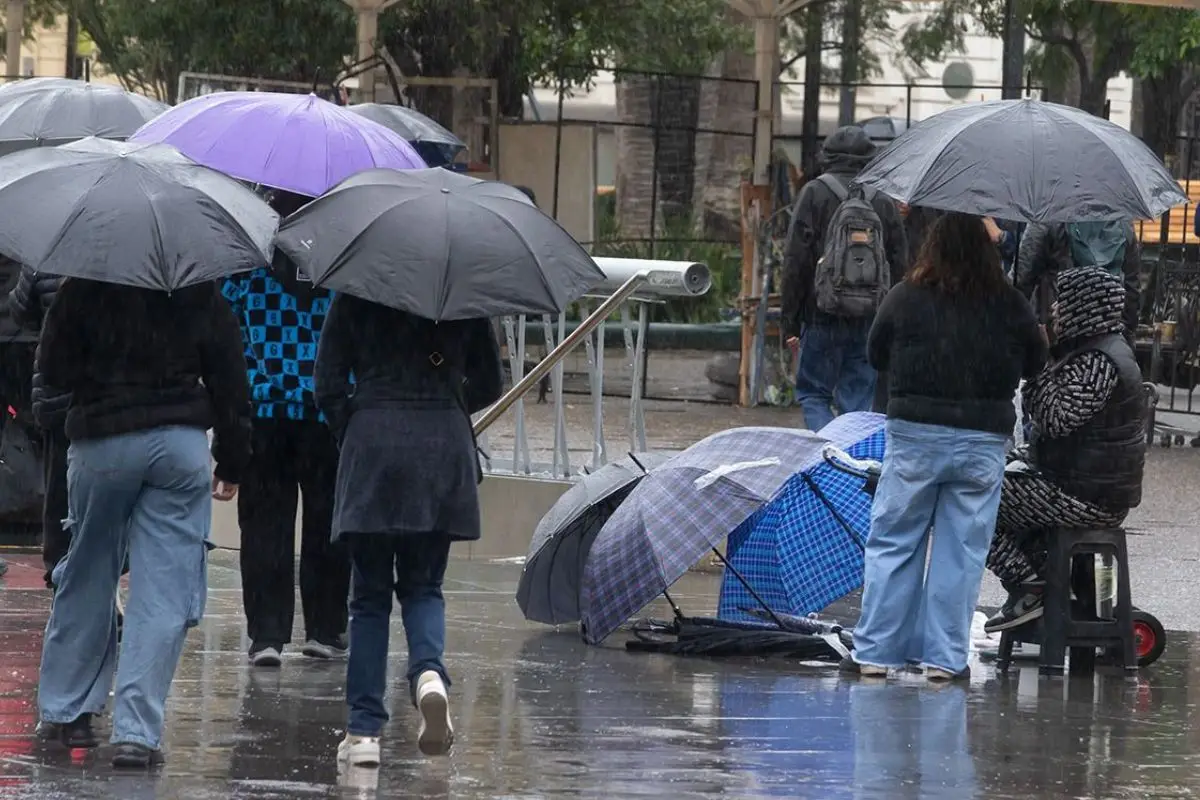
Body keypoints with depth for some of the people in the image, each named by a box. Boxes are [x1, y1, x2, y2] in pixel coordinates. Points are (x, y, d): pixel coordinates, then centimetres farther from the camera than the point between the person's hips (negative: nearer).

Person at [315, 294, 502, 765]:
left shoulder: (354, 300, 2)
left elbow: (329, 389, -1)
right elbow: (488, 385, 12)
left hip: (372, 445, -1)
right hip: (445, 444, 1)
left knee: (370, 593, 7)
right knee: (423, 585, 13)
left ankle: (364, 731, 1)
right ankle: (429, 671, -19)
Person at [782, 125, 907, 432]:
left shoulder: (815, 193, -3)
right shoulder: (883, 200, 8)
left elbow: (796, 260, -5)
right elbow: (899, 265, 10)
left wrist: (791, 321, -1)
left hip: (823, 316, -3)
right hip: (871, 321, 3)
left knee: (812, 394, 6)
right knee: (859, 399, 8)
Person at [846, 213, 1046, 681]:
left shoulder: (905, 299, -5)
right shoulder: (1009, 305, -3)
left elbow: (876, 356, 7)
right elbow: (1035, 362, 9)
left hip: (914, 435, -1)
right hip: (983, 440, 1)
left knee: (892, 543, 8)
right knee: (961, 550, 7)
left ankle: (874, 651, 7)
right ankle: (945, 656, 7)